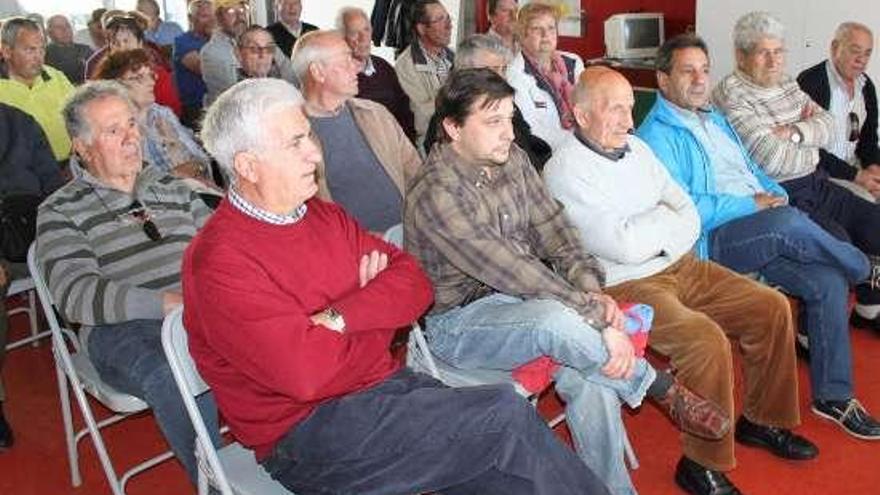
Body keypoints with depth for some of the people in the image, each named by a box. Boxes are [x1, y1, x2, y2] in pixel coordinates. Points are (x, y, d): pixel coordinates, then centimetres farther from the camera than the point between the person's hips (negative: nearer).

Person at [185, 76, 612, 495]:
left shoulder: (324, 216, 10)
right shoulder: (219, 261, -14)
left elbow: (414, 283, 4)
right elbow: (305, 373, -24)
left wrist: (340, 316, -15)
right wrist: (376, 307, -5)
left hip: (389, 384, 7)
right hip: (308, 434, -6)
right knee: (507, 416, -17)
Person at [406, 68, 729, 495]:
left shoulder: (513, 160, 3)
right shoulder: (436, 193, -22)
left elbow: (554, 231, 4)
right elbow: (517, 275, -27)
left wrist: (592, 290, -14)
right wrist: (599, 319, -27)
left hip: (514, 300, 6)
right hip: (456, 322, -6)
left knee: (590, 375, -22)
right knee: (557, 319, -34)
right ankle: (664, 389, -10)